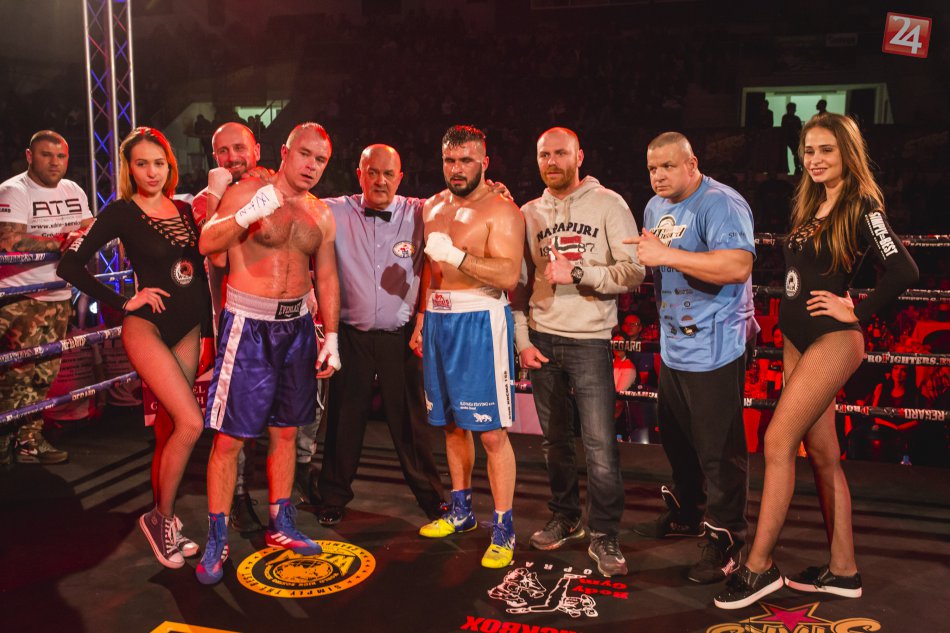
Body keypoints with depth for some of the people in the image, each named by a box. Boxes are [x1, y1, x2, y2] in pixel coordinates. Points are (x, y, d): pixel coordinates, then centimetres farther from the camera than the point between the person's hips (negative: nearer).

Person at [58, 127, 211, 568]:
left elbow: (200, 270, 14)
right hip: (146, 327, -5)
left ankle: (163, 520, 22)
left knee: (170, 426, 10)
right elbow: (70, 265, -10)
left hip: (187, 328, 5)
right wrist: (123, 302, -10)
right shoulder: (121, 213, -5)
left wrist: (208, 326, 9)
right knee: (190, 423, -15)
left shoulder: (184, 211, 10)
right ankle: (161, 517, 4)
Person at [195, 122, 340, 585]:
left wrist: (331, 336, 6)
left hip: (297, 326, 5)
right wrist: (244, 217, -35)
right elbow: (206, 244, -18)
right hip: (248, 325, -5)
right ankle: (216, 541, 8)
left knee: (285, 431, 13)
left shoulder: (321, 215, 10)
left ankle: (281, 525, 27)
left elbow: (327, 277, 12)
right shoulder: (247, 194, -5)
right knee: (229, 437, -4)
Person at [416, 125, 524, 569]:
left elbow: (509, 274, -20)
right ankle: (461, 512, 30)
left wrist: (456, 254, -26)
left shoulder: (500, 210, -8)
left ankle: (503, 529, 4)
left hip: (480, 321, -7)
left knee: (491, 432, -6)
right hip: (439, 319, 7)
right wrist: (421, 320, 20)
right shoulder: (432, 207, 15)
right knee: (451, 423, 15)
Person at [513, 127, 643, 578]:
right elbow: (518, 283, 12)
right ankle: (565, 518, 29)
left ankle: (605, 537, 8)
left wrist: (577, 272, -18)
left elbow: (634, 272, -9)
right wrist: (522, 339, 4)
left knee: (600, 444, -6)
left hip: (589, 340, -4)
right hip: (541, 340, 4)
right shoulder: (529, 213, 10)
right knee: (555, 440, 13)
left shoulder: (608, 205, -2)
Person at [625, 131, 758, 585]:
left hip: (714, 348, -9)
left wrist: (666, 254, -31)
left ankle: (726, 540, 12)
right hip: (673, 345, 9)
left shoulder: (720, 204, -17)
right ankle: (684, 515, 39)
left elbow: (738, 265, -32)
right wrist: (644, 257, 3)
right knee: (676, 438, 21)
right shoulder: (655, 207, 12)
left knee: (719, 449, -2)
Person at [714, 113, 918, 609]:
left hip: (833, 342, -8)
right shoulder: (808, 206, 13)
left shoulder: (862, 207, -10)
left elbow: (903, 271, -20)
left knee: (778, 441, -11)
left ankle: (759, 567, -2)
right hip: (797, 341, 8)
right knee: (822, 454, 10)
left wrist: (858, 312, -13)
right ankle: (842, 569, 19)